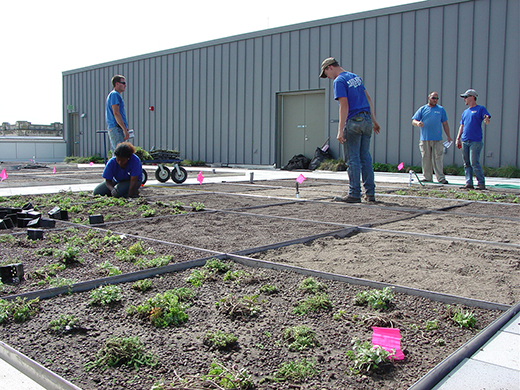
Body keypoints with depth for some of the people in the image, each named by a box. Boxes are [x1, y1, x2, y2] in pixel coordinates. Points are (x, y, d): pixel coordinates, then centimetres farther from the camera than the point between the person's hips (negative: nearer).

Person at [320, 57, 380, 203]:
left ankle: (354, 194, 0)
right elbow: (368, 98, 19)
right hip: (367, 120, 8)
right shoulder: (355, 77, 18)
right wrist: (374, 120, 23)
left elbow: (344, 105, -17)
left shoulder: (339, 81, -7)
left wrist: (340, 130, -19)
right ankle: (370, 193, 12)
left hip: (353, 121, -8)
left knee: (353, 159, -3)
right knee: (365, 157, 10)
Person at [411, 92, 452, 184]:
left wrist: (448, 136, 10)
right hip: (425, 139, 1)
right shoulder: (422, 109, 11)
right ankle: (427, 177, 11)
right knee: (426, 159, 3)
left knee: (438, 158, -5)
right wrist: (418, 123, -18)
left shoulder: (441, 109, 13)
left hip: (437, 139, 0)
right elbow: (413, 120, 6)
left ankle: (441, 178, -3)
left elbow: (445, 123, 14)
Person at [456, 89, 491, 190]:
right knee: (467, 163, 6)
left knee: (474, 163, -11)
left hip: (475, 141, -7)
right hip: (464, 141, 7)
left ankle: (481, 183, -3)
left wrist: (487, 119, -34)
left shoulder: (480, 109, 1)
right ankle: (469, 183, 11)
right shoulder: (465, 112, 21)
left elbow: (487, 121, -10)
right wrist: (458, 138, 15)